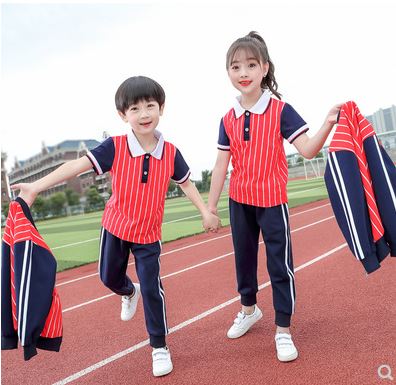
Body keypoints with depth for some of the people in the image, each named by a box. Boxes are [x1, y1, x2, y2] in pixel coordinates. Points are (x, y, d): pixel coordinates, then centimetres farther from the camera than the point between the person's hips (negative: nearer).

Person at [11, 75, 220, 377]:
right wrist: (36, 186, -30)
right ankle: (129, 293, 57)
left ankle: (160, 347, 17)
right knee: (109, 277, 19)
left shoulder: (171, 153, -12)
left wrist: (206, 212, 1)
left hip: (149, 233, -1)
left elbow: (186, 182, 4)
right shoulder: (115, 147, -18)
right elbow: (77, 165, -23)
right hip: (116, 226, 1)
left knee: (152, 289, -3)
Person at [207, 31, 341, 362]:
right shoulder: (229, 120, 1)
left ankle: (283, 330, 17)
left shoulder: (281, 111, -11)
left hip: (272, 200, -4)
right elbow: (221, 164, 3)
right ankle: (249, 309, 43)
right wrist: (211, 206, 4)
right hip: (239, 201, 4)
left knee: (280, 262, 1)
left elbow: (308, 149, -18)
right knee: (244, 258, 18)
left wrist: (328, 124, -35)